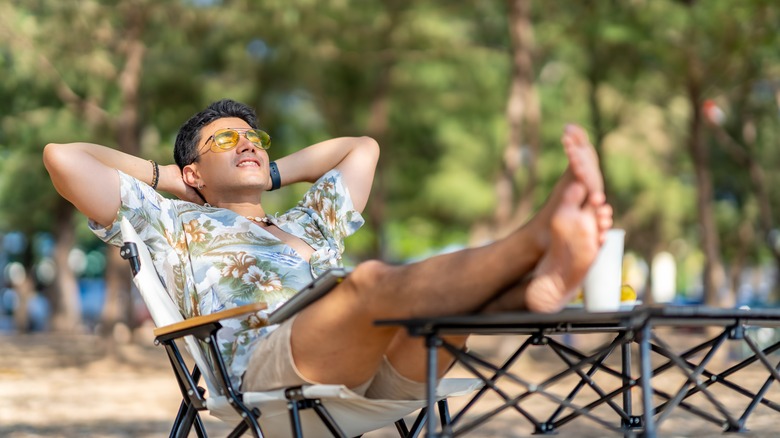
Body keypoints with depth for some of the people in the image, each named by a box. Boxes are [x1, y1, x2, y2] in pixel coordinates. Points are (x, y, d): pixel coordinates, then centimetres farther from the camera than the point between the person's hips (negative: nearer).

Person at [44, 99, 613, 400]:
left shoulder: (308, 227, 43)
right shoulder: (176, 224, 28)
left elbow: (362, 147, 55)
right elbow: (63, 157, 22)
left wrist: (270, 175, 48)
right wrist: (167, 177, 33)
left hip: (382, 370, 6)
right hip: (267, 361, -6)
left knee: (449, 293, -24)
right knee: (374, 280, -35)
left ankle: (541, 281, -58)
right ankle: (539, 238, -57)